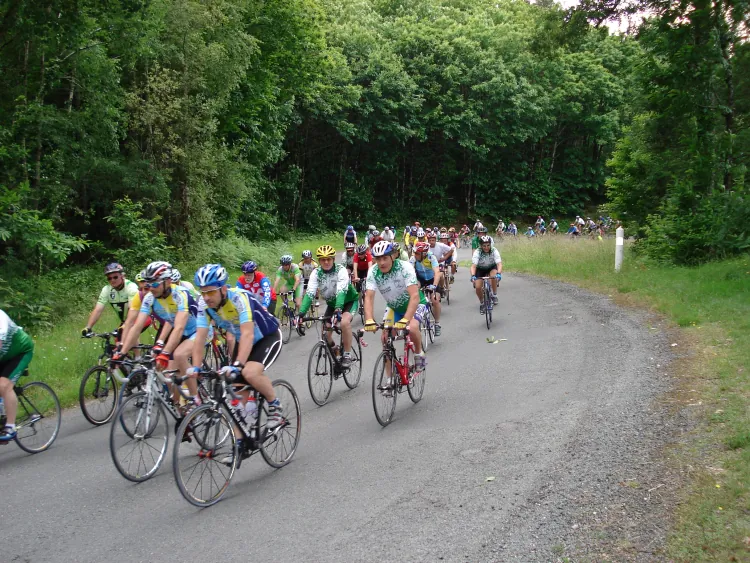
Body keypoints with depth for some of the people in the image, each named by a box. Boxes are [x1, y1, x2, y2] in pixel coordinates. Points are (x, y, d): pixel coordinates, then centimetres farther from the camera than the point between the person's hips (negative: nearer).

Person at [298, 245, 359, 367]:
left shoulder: (341, 270, -26)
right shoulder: (316, 273, -16)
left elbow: (341, 291, -39)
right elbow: (310, 293, -25)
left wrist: (338, 309, -56)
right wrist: (301, 313, -38)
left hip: (349, 301, -5)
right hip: (332, 303, 5)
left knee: (344, 322, -32)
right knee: (325, 331, -9)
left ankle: (347, 355, -16)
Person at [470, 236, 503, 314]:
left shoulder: (494, 251, -27)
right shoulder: (477, 252, -28)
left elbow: (499, 264, -37)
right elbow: (473, 265, -37)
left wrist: (499, 273, -56)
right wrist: (473, 276, -55)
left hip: (492, 267, 0)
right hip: (480, 269, 0)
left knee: (494, 277, -34)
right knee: (477, 287, -17)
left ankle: (494, 295, -10)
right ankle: (482, 304, 10)